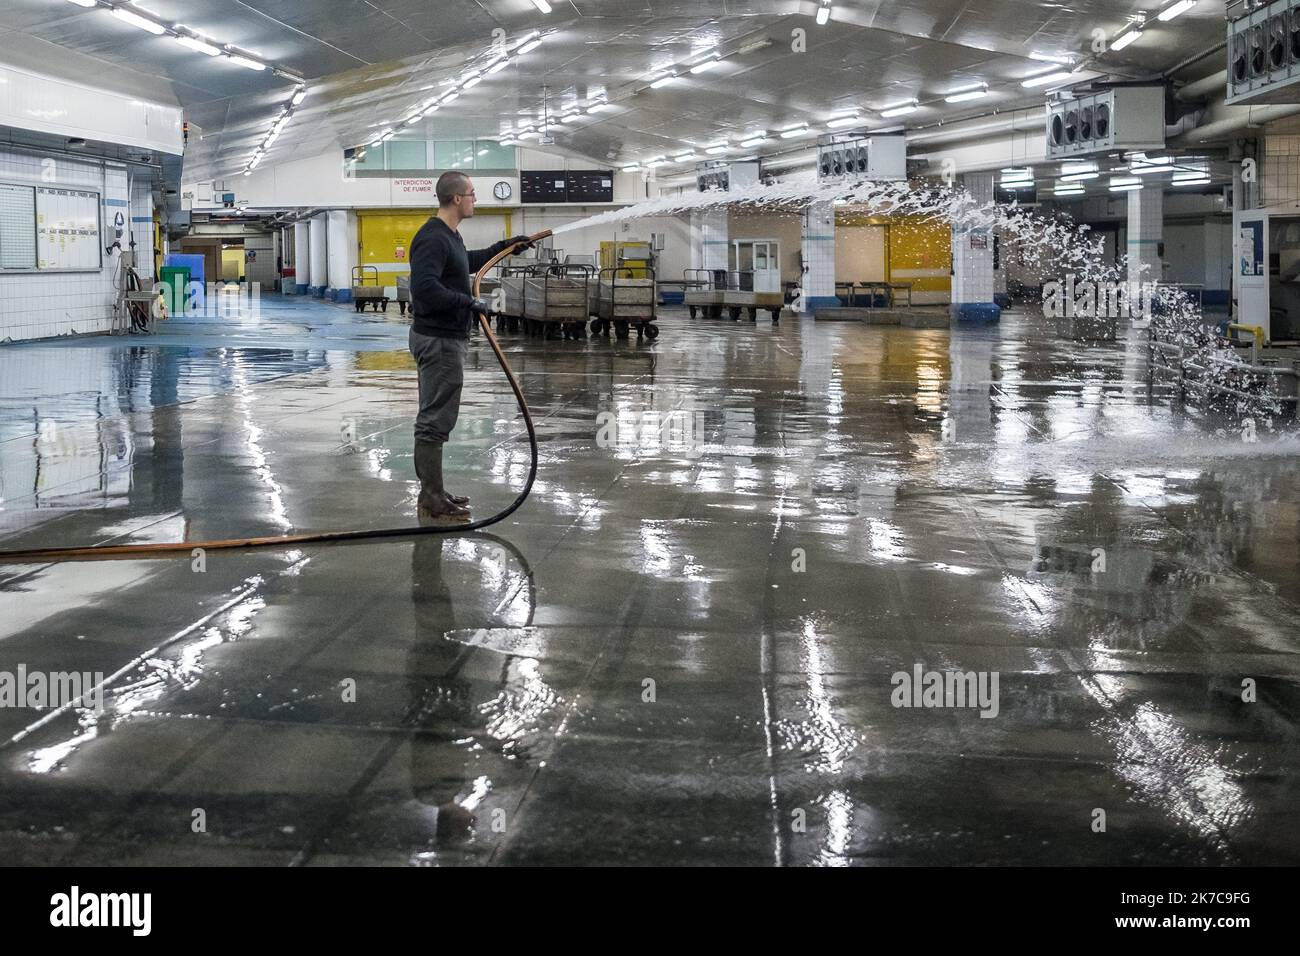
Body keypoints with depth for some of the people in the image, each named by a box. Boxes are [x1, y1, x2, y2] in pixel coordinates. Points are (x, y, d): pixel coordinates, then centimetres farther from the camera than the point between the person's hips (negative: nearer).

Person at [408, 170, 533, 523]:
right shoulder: (432, 239, -19)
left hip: (446, 338, 11)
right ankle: (431, 501, -2)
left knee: (436, 419, 14)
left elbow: (468, 263, 35)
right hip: (438, 340, -11)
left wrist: (505, 246, 34)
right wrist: (468, 302, -23)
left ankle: (433, 493, 22)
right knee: (435, 420, -6)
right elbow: (424, 288, -30)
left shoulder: (449, 236, 13)